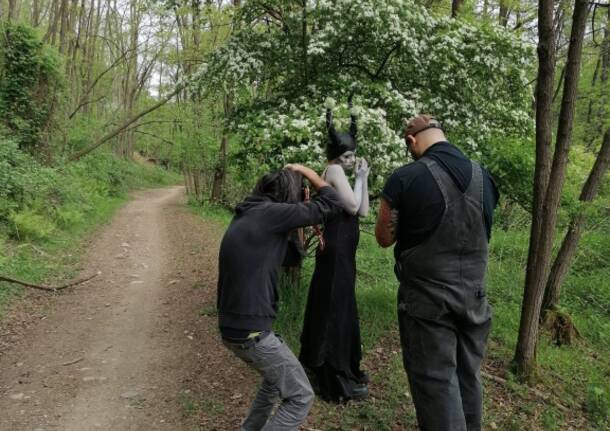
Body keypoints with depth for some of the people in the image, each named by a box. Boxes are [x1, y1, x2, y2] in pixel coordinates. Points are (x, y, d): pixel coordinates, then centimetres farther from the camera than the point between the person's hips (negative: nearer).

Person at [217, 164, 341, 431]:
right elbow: (331, 203, -8)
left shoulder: (242, 217, 12)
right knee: (300, 397, 3)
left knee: (277, 377, 29)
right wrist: (306, 172, 7)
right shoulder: (272, 213, -14)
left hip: (230, 327, 9)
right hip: (251, 332, -9)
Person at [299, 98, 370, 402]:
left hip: (341, 251, 10)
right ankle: (338, 380, 7)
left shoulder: (340, 175, 16)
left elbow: (363, 211, 10)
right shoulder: (334, 170, -11)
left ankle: (322, 369, 32)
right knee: (335, 311, -3)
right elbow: (352, 206, -19)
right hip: (336, 250, -10)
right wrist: (359, 179, -7)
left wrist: (363, 179, 7)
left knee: (332, 308, 17)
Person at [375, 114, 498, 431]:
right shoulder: (484, 177, 3)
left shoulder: (405, 179, -14)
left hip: (427, 298, -5)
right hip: (474, 295, 6)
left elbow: (384, 238, -4)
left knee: (436, 381, 3)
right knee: (468, 375, 19)